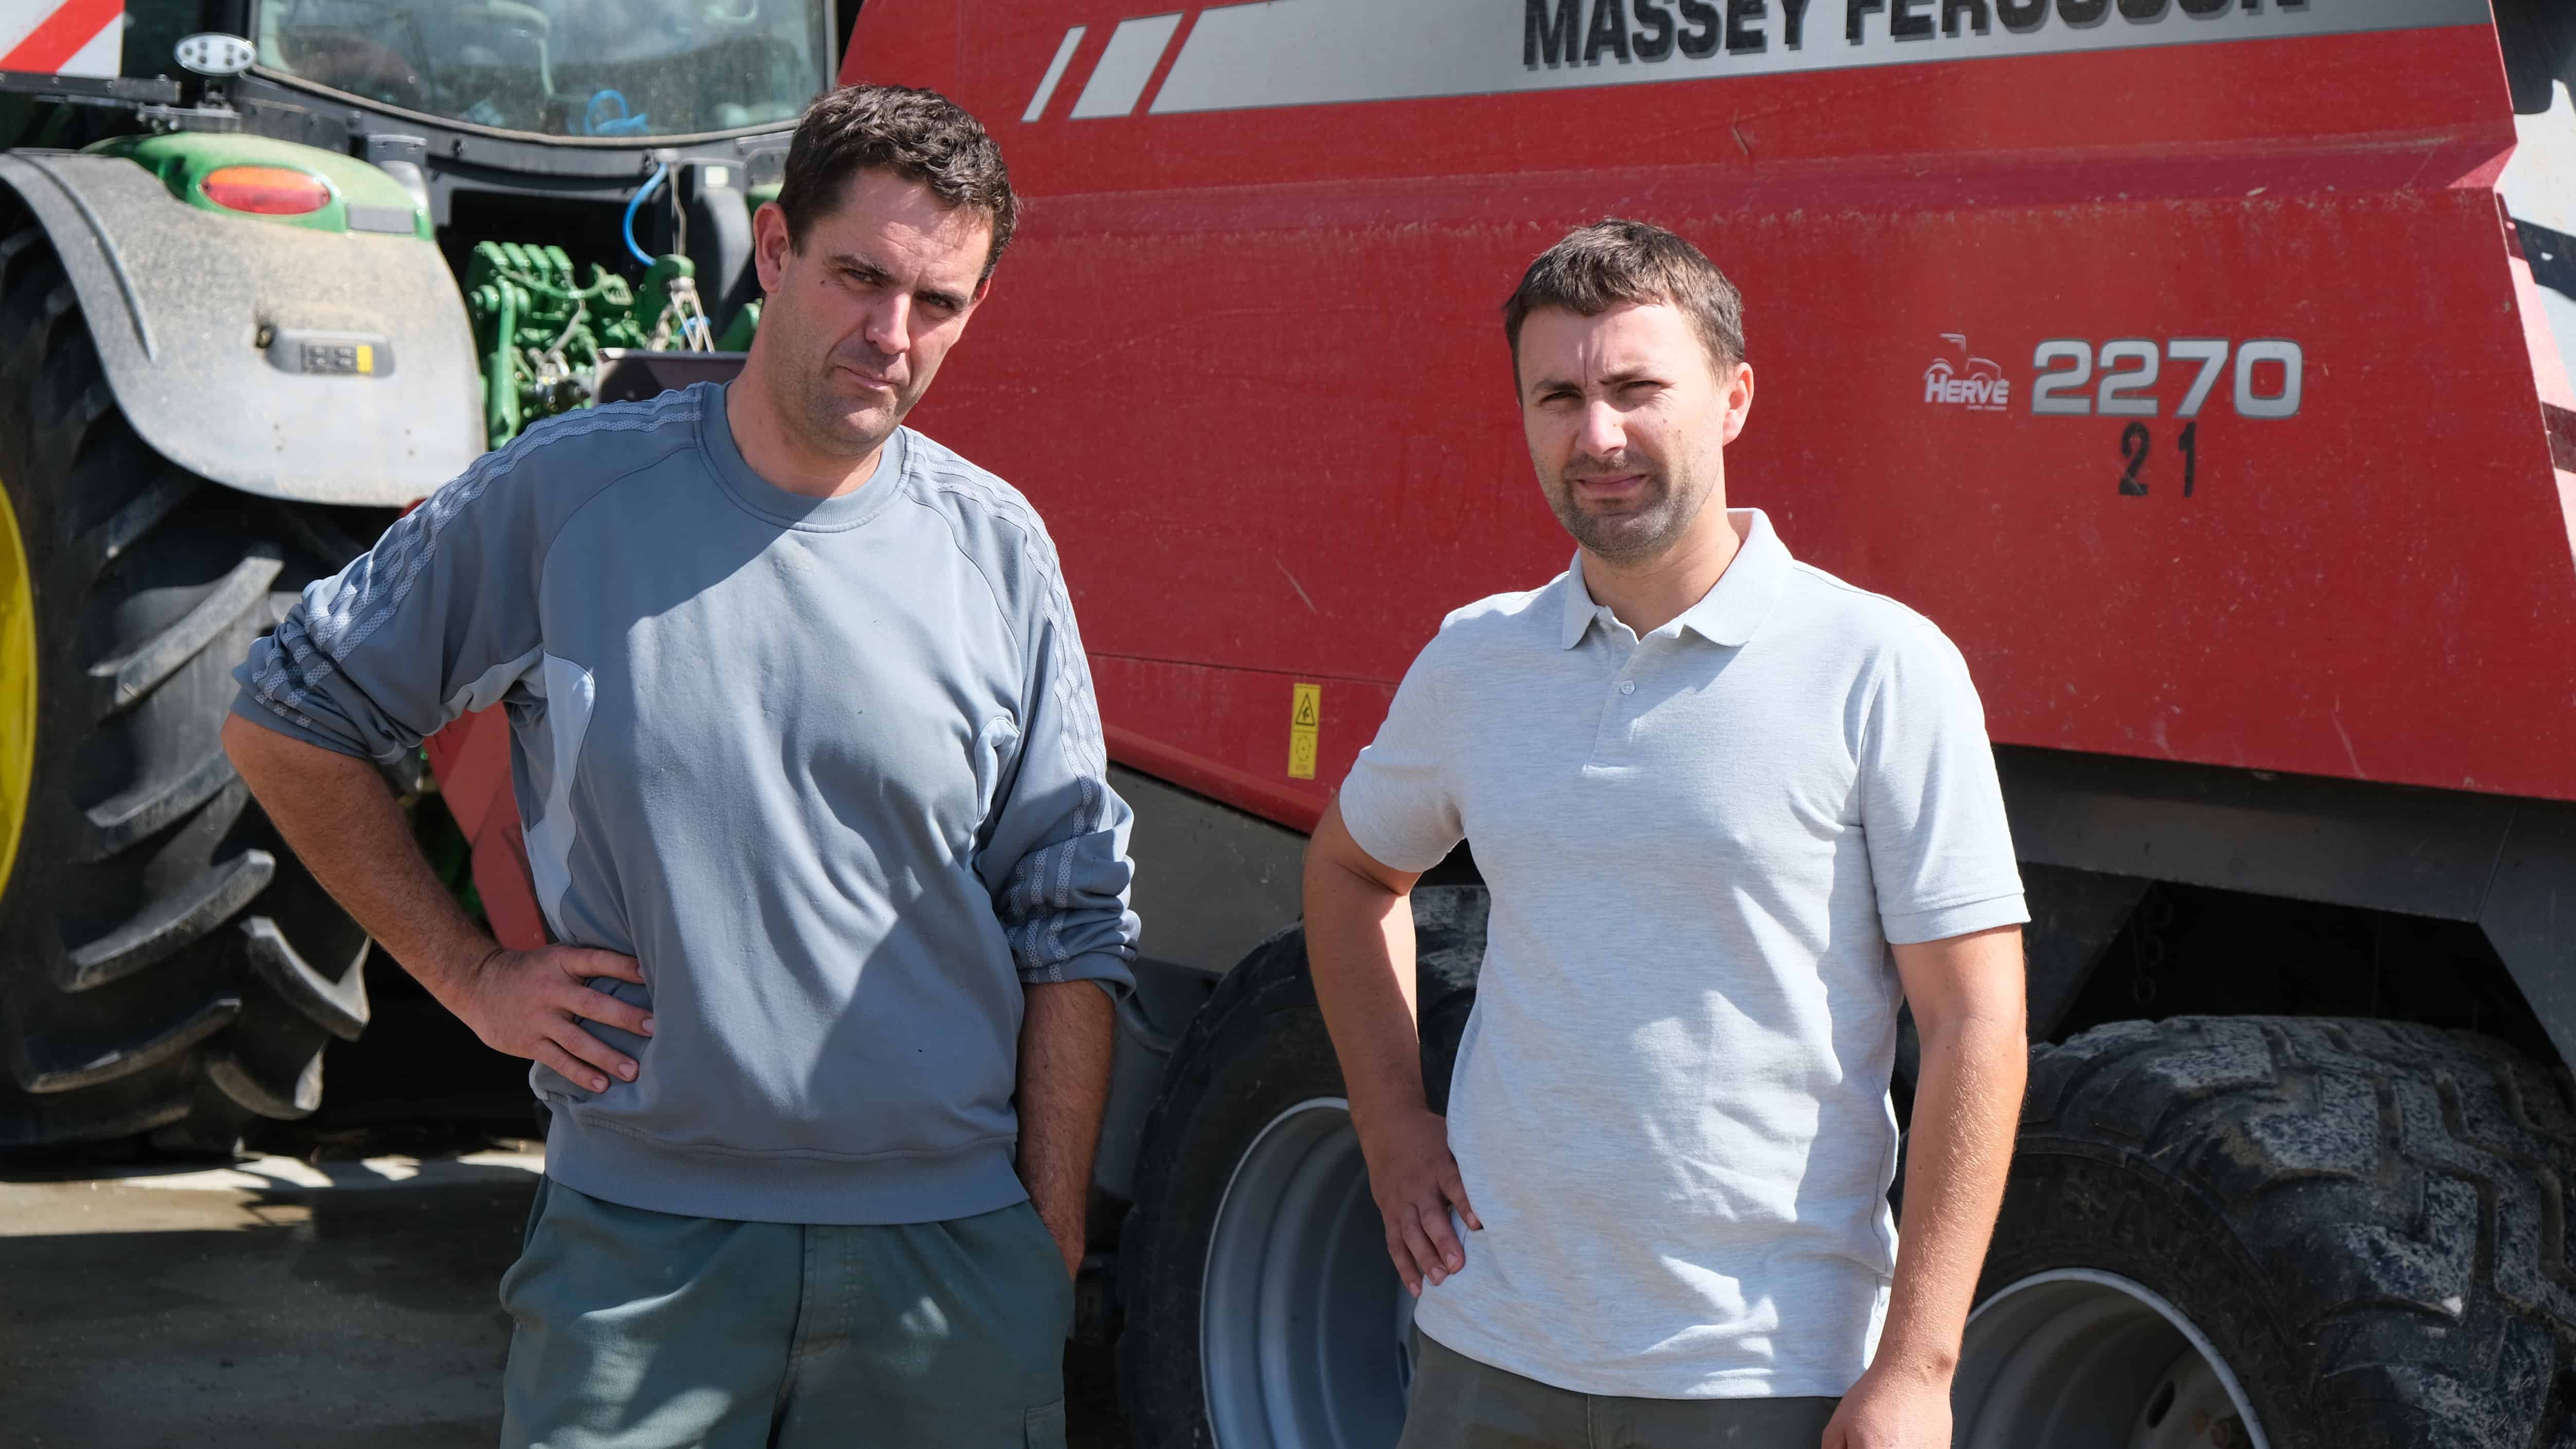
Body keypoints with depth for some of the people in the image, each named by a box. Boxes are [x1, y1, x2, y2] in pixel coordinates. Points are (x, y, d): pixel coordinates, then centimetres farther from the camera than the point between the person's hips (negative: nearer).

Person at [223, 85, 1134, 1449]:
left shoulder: (995, 549, 2)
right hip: (640, 1240, -1)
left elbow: (1070, 923, 5)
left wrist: (1053, 1245, 2)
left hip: (949, 1243, 1)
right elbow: (286, 721, 8)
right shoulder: (562, 493, -3)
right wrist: (471, 973, 3)